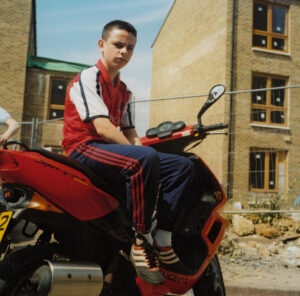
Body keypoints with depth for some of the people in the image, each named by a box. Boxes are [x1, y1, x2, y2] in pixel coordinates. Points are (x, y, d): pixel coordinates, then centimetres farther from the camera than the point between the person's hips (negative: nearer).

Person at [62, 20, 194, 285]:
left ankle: (162, 240, -13)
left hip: (115, 151, 8)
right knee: (144, 158, -37)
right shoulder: (88, 78, -5)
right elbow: (102, 127, -17)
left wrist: (141, 149, -5)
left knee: (183, 166, -4)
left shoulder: (124, 91, 20)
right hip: (85, 148, -8)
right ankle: (140, 239, -27)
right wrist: (139, 152, -19)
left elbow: (130, 133, 15)